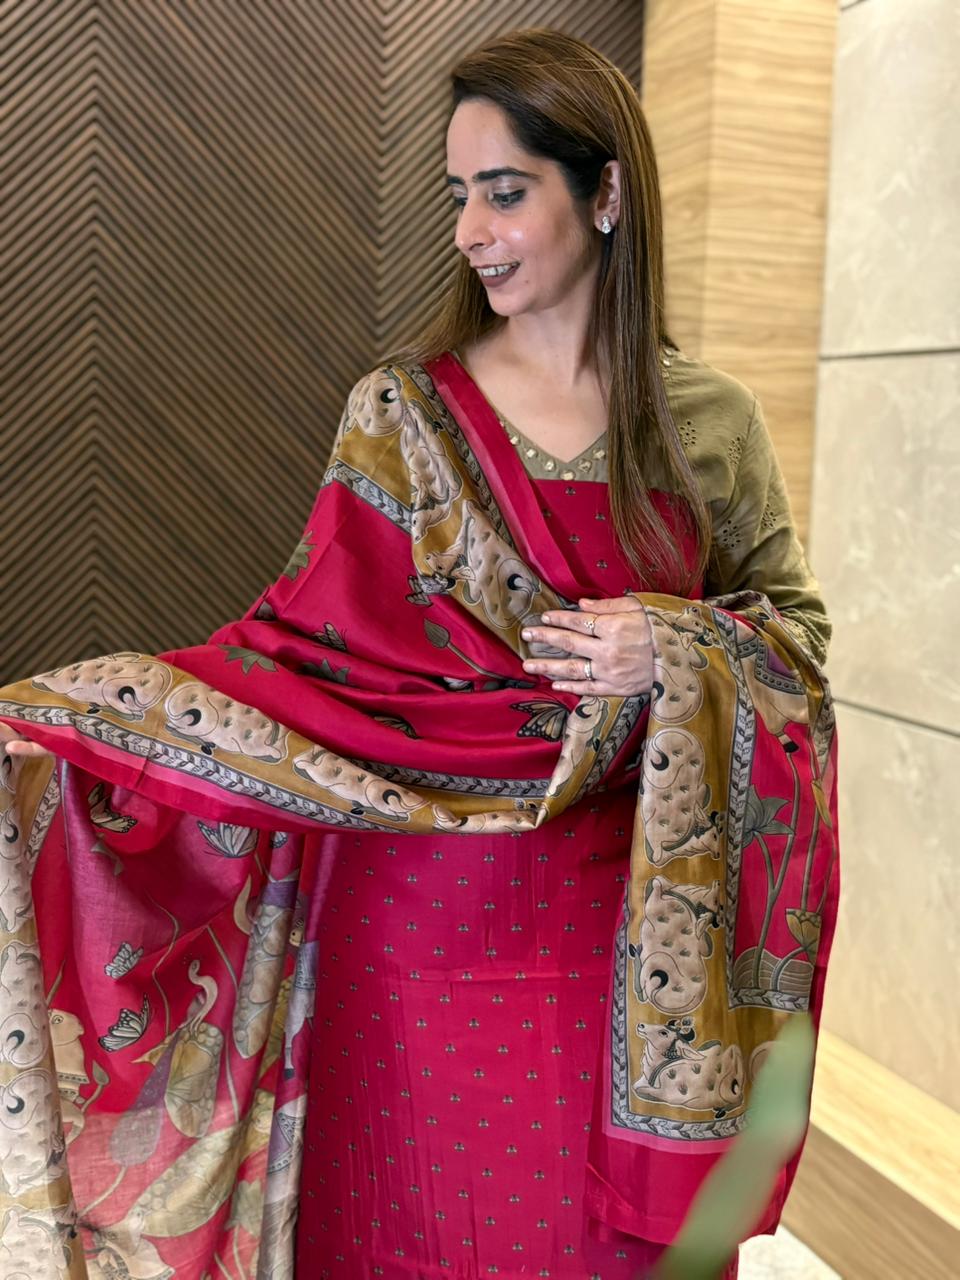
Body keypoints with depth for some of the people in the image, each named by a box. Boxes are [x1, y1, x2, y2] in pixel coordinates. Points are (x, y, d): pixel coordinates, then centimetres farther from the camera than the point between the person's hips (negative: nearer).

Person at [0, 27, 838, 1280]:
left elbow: (795, 624, 7)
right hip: (424, 927, -1)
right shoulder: (403, 409, -3)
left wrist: (673, 657, -15)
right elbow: (310, 638, -6)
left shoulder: (709, 421, 0)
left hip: (622, 930, 1)